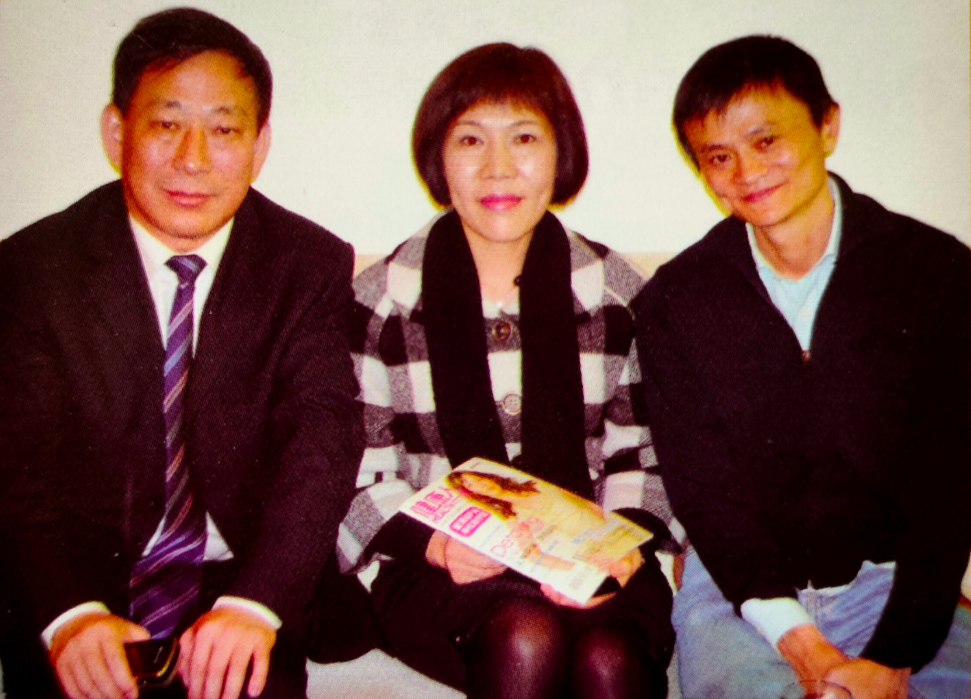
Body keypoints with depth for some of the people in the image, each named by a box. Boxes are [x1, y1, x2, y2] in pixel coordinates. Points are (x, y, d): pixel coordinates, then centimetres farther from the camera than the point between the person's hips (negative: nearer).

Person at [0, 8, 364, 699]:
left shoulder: (312, 265, 0)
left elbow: (323, 435, -11)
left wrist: (252, 604, -27)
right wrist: (71, 612, -27)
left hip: (246, 582, 0)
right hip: (81, 583, 0)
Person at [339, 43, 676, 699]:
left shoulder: (615, 292, 7)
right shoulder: (383, 299, 3)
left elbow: (641, 453, 10)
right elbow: (356, 475, 3)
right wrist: (431, 541, -15)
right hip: (439, 570, 0)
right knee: (526, 635, -31)